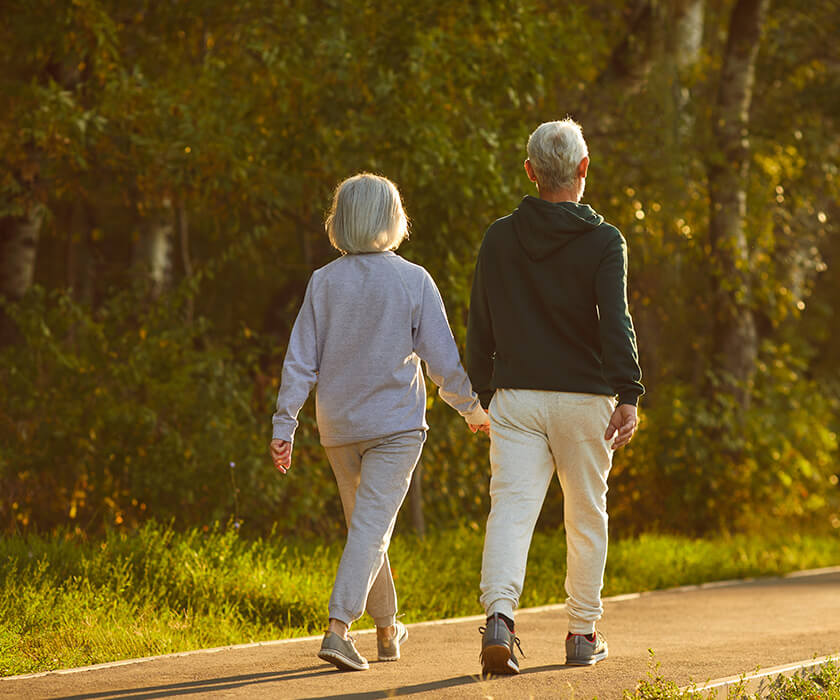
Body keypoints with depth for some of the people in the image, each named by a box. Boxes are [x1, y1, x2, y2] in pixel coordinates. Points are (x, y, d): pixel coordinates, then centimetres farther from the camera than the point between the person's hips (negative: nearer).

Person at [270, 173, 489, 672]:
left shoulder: (323, 283, -2)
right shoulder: (413, 281, -9)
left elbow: (301, 361, -2)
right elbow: (443, 357, -5)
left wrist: (284, 425, 2)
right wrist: (471, 405, 10)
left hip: (339, 426, 4)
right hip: (396, 424, -4)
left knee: (365, 525, 18)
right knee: (373, 527, -6)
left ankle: (387, 630, 31)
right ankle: (338, 628, -21)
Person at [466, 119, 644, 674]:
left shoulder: (500, 238, 6)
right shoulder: (603, 242, -5)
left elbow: (480, 325, 10)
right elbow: (615, 321, -16)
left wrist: (483, 392, 19)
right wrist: (629, 394, -21)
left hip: (516, 398, 2)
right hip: (584, 399, -2)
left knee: (511, 507, -6)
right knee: (587, 515, 11)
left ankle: (500, 614, -28)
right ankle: (583, 633, 18)